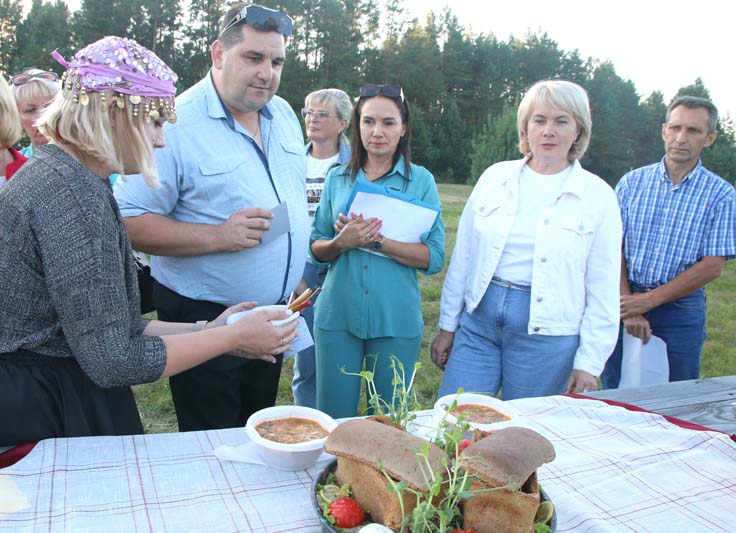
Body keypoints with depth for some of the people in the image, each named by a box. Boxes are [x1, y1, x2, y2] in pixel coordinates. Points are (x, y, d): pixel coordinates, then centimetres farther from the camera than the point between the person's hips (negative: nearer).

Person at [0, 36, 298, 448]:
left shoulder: (54, 173, 8)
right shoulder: (73, 193, -22)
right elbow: (112, 361, -23)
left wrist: (207, 329, 6)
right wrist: (234, 337, -14)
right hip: (49, 419, -9)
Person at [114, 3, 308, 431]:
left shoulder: (284, 114, 6)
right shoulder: (177, 126, -17)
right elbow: (129, 223, -20)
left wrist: (297, 276, 14)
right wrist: (216, 236, -29)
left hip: (276, 313, 7)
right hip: (204, 318, -6)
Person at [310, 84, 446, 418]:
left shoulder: (421, 180, 0)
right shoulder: (337, 178, 7)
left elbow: (434, 257, -7)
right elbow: (317, 249, 8)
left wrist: (376, 241, -19)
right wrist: (341, 243, -14)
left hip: (396, 319, -1)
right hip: (338, 314, 2)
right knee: (333, 418, 9)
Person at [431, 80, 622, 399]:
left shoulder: (597, 196, -2)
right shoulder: (495, 177, 5)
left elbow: (603, 289, -1)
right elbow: (462, 257, 8)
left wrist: (588, 363, -3)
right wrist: (447, 326, 9)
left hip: (546, 335, -2)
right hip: (479, 318, 2)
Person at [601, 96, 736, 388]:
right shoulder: (632, 182, 3)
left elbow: (712, 266, -6)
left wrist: (649, 300, -12)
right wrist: (627, 304, -12)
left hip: (682, 310, -1)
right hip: (627, 302, 1)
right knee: (612, 393, 8)